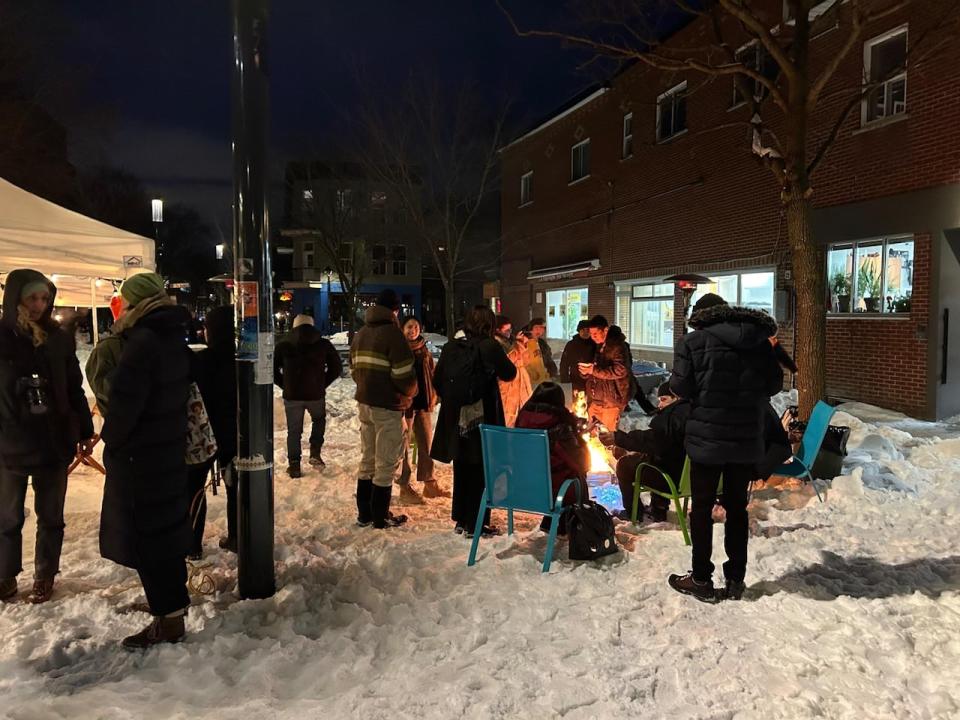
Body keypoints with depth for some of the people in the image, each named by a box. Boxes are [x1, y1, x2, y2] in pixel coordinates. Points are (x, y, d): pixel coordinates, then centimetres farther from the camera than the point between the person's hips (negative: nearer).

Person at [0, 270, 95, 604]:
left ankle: (45, 576, 26)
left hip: (54, 441, 1)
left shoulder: (59, 339, 0)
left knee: (50, 516, 12)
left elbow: (74, 389, 5)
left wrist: (85, 430, 5)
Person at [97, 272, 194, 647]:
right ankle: (172, 599, 35)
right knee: (166, 527, 20)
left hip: (140, 454, -9)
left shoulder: (143, 341, -20)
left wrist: (112, 442, -5)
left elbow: (125, 401, -21)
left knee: (147, 535, 0)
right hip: (169, 448, 9)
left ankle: (168, 619, 7)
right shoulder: (174, 338, 8)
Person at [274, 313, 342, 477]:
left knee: (294, 431, 13)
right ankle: (315, 453, 14)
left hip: (292, 396, 0)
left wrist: (285, 386, 10)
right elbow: (337, 367, 3)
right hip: (316, 395, 0)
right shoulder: (324, 344, 2)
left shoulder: (283, 345, 4)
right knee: (319, 420, 26)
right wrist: (323, 384, 9)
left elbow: (273, 370, 5)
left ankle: (294, 465, 12)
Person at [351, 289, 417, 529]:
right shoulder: (392, 332, -14)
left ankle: (364, 513, 24)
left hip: (364, 403, 8)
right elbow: (404, 373, -20)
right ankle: (380, 517, 10)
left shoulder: (360, 333, 12)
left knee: (367, 459, 17)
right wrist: (409, 394, -1)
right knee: (387, 462, 3)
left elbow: (355, 369, 16)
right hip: (388, 406, -8)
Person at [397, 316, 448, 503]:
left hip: (424, 403, 6)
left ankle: (429, 483, 23)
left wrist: (433, 396, 8)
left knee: (427, 443, 12)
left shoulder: (424, 350, 11)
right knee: (404, 445, 2)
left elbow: (431, 374, 17)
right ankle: (404, 487, 10)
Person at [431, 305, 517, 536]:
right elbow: (510, 373, -1)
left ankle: (460, 520, 26)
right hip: (482, 419, -5)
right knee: (480, 470, 5)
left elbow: (437, 380, 5)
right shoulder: (490, 347, -14)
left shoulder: (451, 347, 0)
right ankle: (475, 523, 9)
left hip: (455, 419, 5)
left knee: (461, 469, 16)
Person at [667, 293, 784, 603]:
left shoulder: (694, 340, -9)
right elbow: (774, 385, 7)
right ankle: (735, 581, 21)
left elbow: (681, 387, -12)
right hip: (748, 439, 4)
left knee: (702, 507, 8)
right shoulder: (760, 341, 4)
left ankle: (701, 581, 15)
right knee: (737, 507, 15)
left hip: (707, 437, -4)